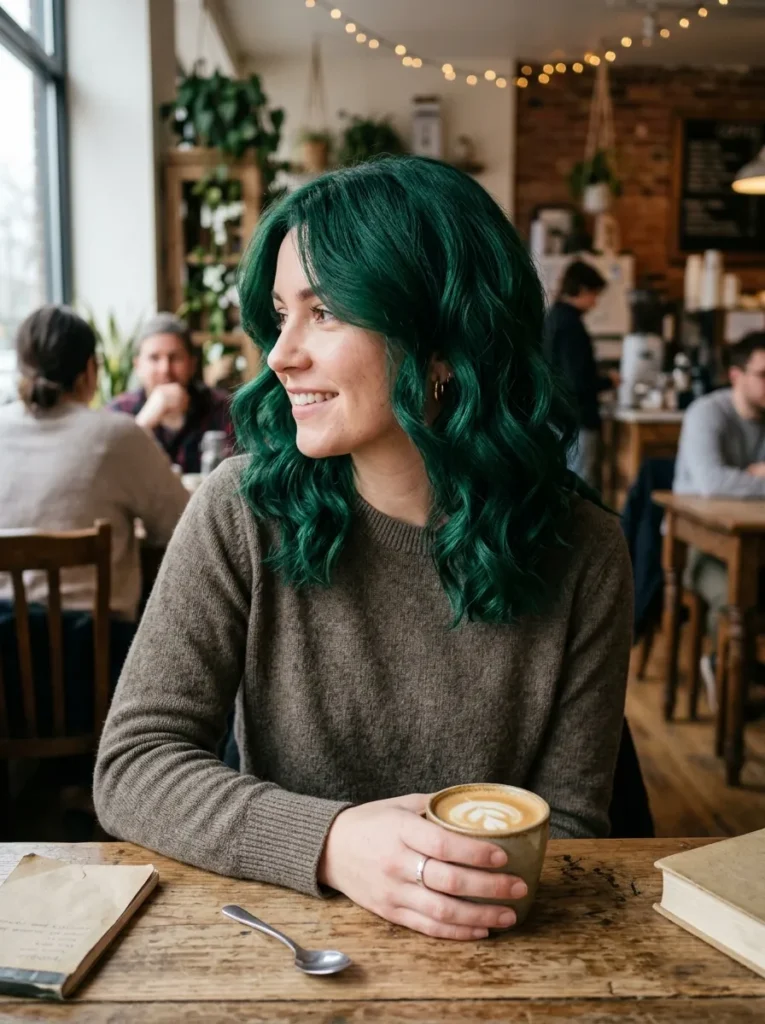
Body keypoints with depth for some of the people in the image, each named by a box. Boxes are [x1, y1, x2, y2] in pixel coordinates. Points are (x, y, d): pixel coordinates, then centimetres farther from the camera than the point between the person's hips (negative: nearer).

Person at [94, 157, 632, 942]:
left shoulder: (581, 552, -9)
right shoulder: (244, 510, -10)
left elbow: (566, 821, -2)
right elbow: (132, 763, -12)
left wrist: (478, 884, -23)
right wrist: (328, 842, -27)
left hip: (479, 939, 1)